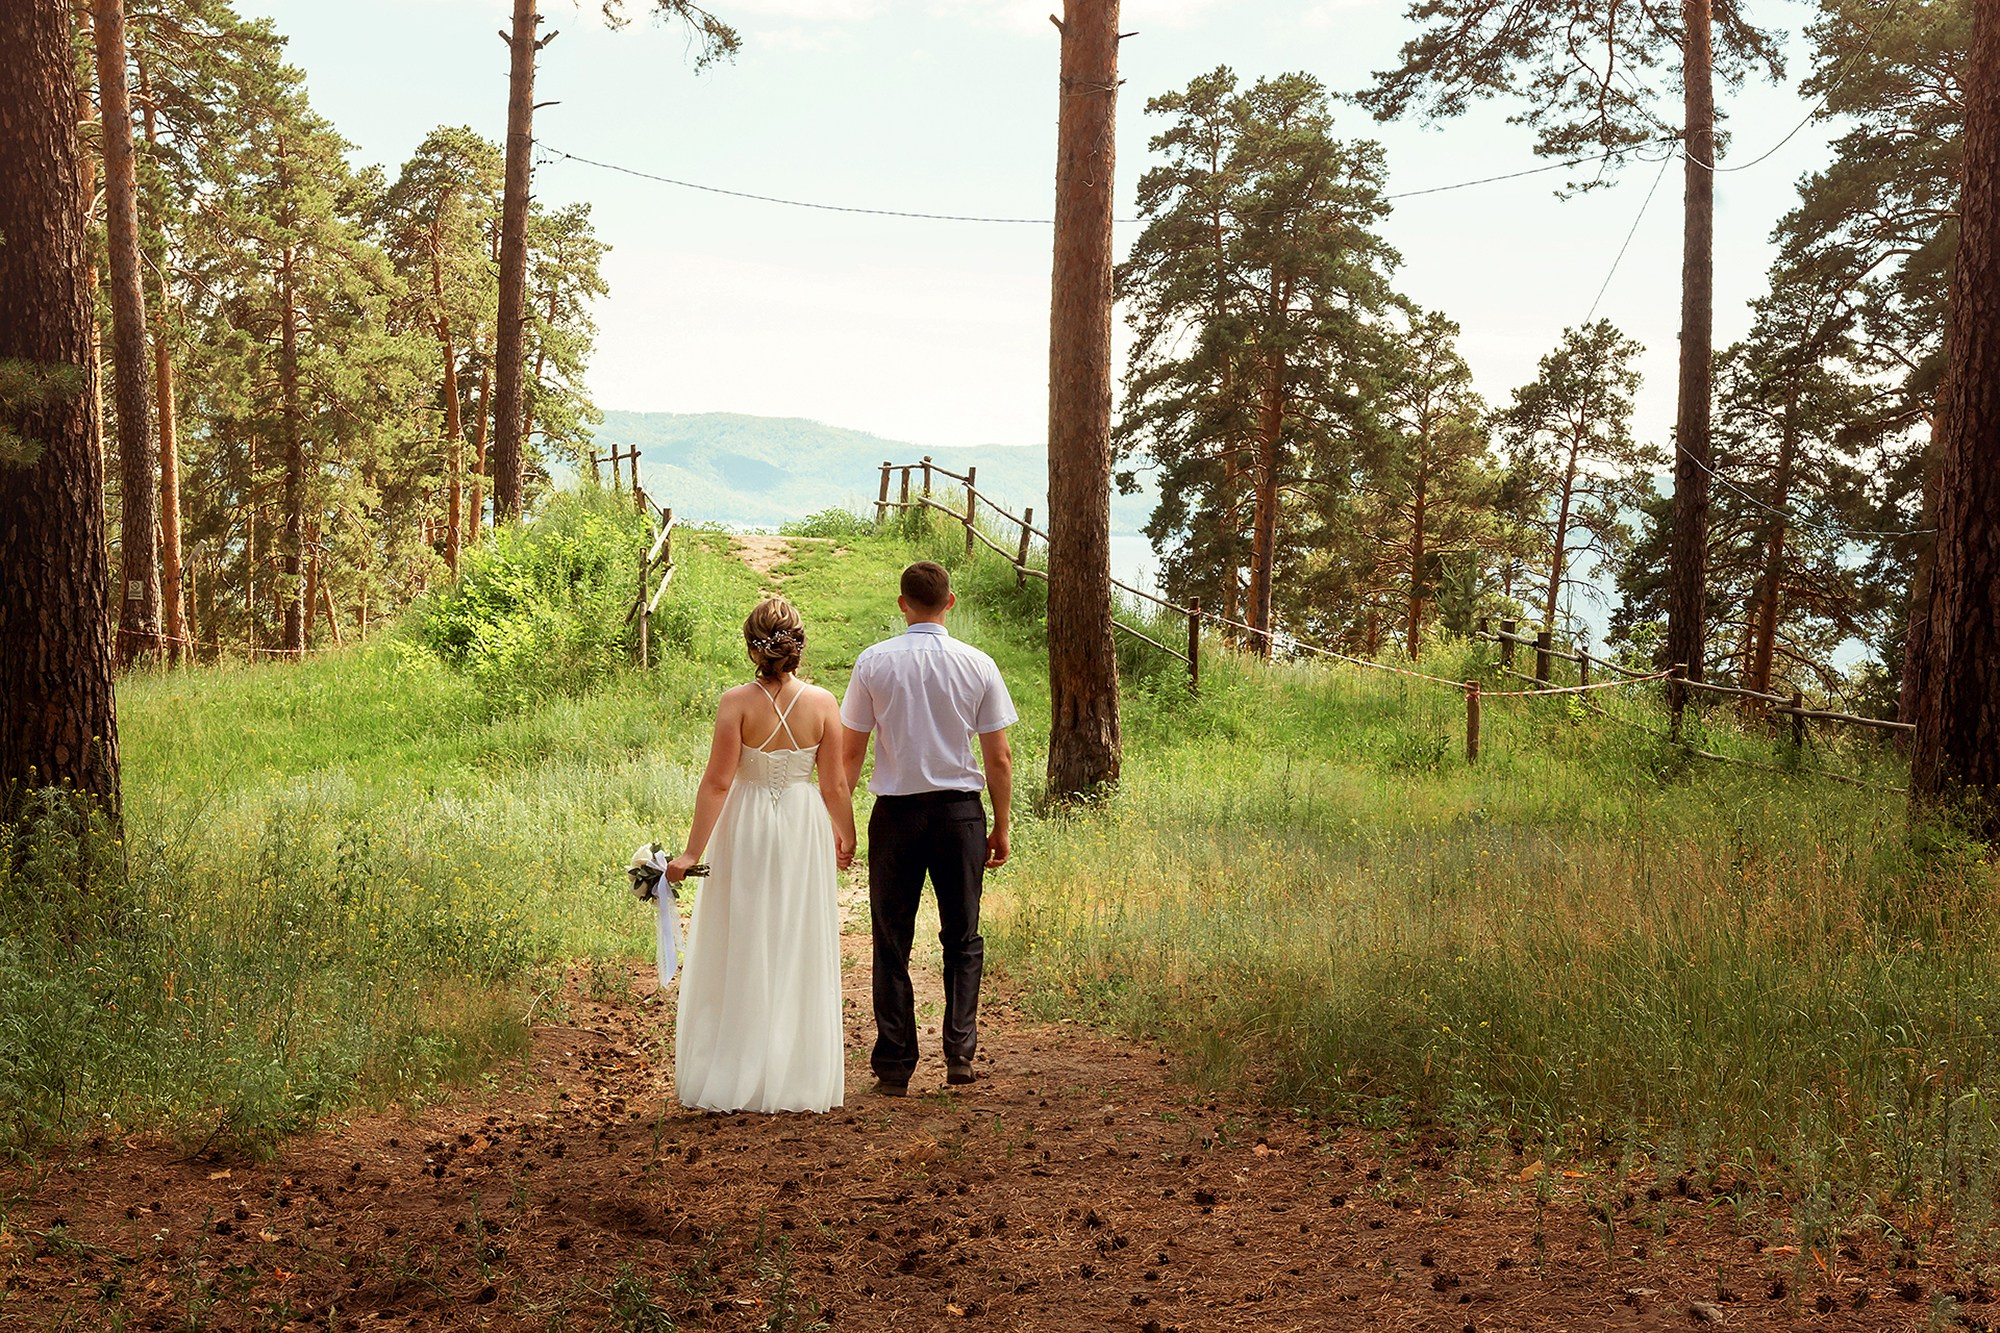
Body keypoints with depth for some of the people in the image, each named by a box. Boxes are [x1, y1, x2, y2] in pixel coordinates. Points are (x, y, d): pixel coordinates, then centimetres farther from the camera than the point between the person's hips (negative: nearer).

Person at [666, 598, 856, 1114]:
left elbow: (717, 782, -12)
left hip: (745, 829, -1)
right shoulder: (822, 703, -6)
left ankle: (738, 1078, 15)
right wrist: (846, 838, 16)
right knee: (801, 954, 11)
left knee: (741, 955, 9)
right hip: (803, 826, 2)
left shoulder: (737, 702, -12)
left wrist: (692, 852, -6)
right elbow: (835, 785, -1)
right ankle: (800, 1078, 18)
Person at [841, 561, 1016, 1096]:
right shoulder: (978, 665, -1)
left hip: (896, 812, 0)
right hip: (960, 811, 1)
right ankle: (959, 1053, 6)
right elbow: (1000, 759, 0)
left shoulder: (873, 662, -3)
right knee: (963, 940, 14)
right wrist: (1001, 827, 10)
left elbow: (851, 752, -1)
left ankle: (895, 1067, 9)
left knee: (892, 944, 8)